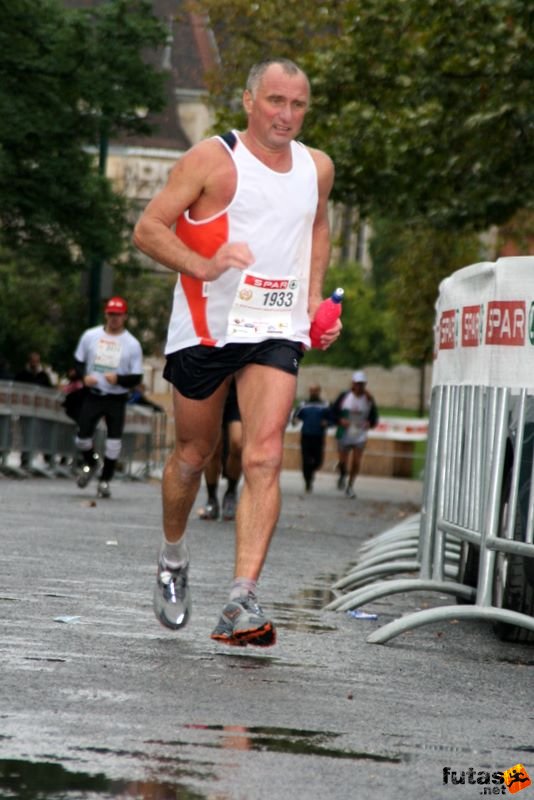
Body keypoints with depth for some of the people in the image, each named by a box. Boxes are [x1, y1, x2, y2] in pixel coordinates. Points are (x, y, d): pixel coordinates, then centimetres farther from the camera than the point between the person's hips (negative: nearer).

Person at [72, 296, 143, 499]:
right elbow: (78, 360, 11)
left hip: (117, 399, -2)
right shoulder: (90, 336, 2)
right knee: (82, 437, -2)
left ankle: (105, 480, 12)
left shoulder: (132, 344, -3)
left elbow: (137, 377, -2)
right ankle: (91, 463, 30)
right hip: (92, 395, 2)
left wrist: (118, 379, -22)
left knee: (113, 442, -4)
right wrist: (84, 376, -10)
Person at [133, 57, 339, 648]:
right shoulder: (212, 160, -6)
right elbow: (148, 228, -8)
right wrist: (203, 266, -23)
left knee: (264, 459, -15)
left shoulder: (317, 168, 9)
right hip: (206, 326, -2)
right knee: (193, 453, 11)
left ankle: (242, 600, -22)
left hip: (276, 331, 2)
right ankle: (173, 558, 40)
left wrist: (314, 298, 16)